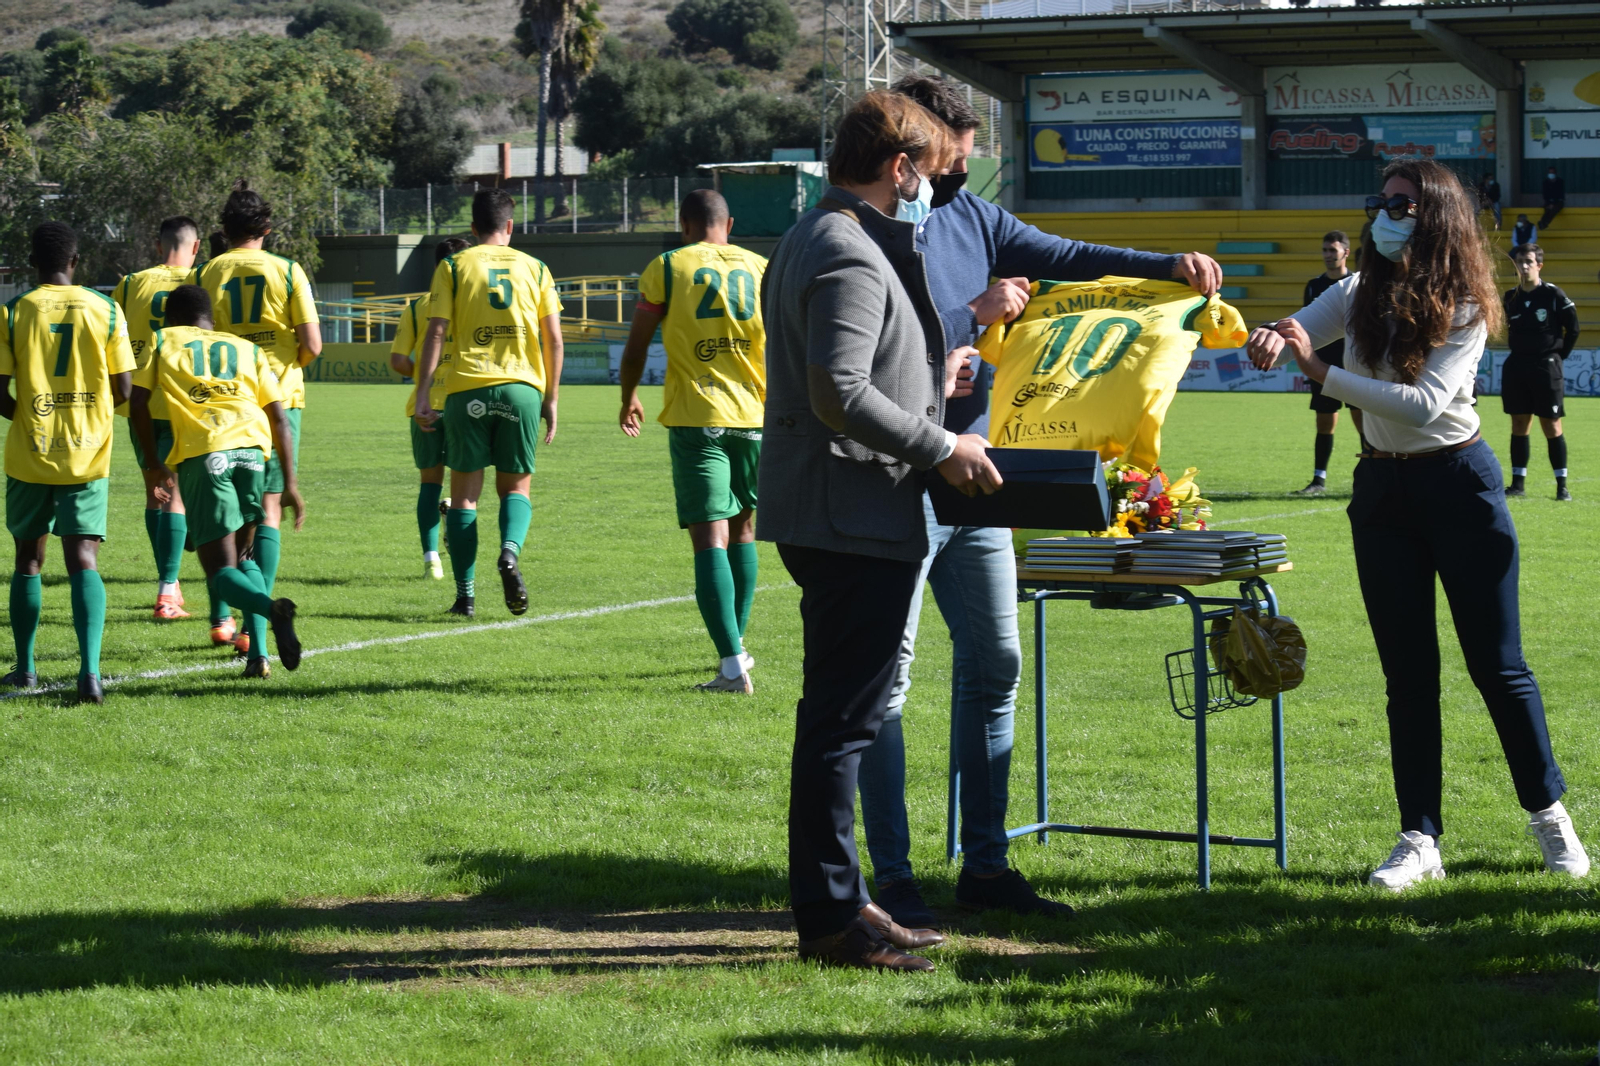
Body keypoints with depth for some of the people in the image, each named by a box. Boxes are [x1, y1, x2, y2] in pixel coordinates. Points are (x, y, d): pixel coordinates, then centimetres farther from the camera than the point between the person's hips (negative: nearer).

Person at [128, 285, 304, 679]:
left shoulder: (163, 341, 20)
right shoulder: (247, 349, 26)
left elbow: (138, 405, 11)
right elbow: (279, 418, 17)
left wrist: (153, 464, 23)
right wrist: (290, 483, 17)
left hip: (203, 454, -3)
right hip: (252, 446, 3)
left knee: (221, 571, 2)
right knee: (243, 555, 21)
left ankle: (271, 607, -31)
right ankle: (258, 654, 4)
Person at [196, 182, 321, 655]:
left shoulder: (205, 274, 3)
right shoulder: (287, 272, 0)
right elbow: (312, 345, -4)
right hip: (278, 398, -1)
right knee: (267, 510, -1)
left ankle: (221, 618, 13)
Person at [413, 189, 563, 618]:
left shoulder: (453, 267, 5)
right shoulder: (534, 269, 10)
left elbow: (435, 334, -4)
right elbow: (553, 340, 6)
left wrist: (423, 396, -4)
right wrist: (550, 398, 14)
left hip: (467, 389, -1)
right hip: (522, 387, 1)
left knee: (465, 491, 7)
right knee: (516, 485, 14)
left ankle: (465, 594, 2)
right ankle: (510, 551, -17)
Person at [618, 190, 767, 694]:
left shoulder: (667, 268, 0)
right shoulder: (761, 268, 7)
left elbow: (637, 344, 7)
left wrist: (628, 398, 24)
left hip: (696, 418, -3)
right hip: (755, 416, 3)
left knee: (709, 538, -7)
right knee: (742, 529, 20)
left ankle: (733, 665, -18)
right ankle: (737, 646, 29)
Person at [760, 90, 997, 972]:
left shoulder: (810, 241, 18)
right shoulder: (851, 256, -16)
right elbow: (840, 393, -25)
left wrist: (924, 390, 28)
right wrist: (940, 446, -17)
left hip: (824, 514, 11)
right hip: (853, 519, -11)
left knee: (839, 712, 15)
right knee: (842, 717, -7)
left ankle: (834, 901, 22)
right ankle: (832, 916, -3)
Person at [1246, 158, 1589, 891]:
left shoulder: (1464, 308, -12)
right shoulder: (1359, 295, 2)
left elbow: (1427, 403, -24)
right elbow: (1285, 339, 0)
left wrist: (1322, 373, -29)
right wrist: (1267, 341, -25)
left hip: (1461, 485, -4)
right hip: (1383, 492, 4)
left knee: (1497, 664, 1)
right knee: (1408, 673, 4)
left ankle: (1548, 813, 18)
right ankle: (1420, 838, 7)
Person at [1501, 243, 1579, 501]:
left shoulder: (1554, 295, -8)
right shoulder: (1510, 298, 6)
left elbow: (1573, 328, -3)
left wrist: (1560, 355, 0)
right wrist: (1519, 351, 11)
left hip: (1547, 368, -4)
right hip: (1516, 368, 4)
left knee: (1552, 427, -2)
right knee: (1519, 426, 7)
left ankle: (1562, 486, 3)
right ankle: (1518, 484, 12)